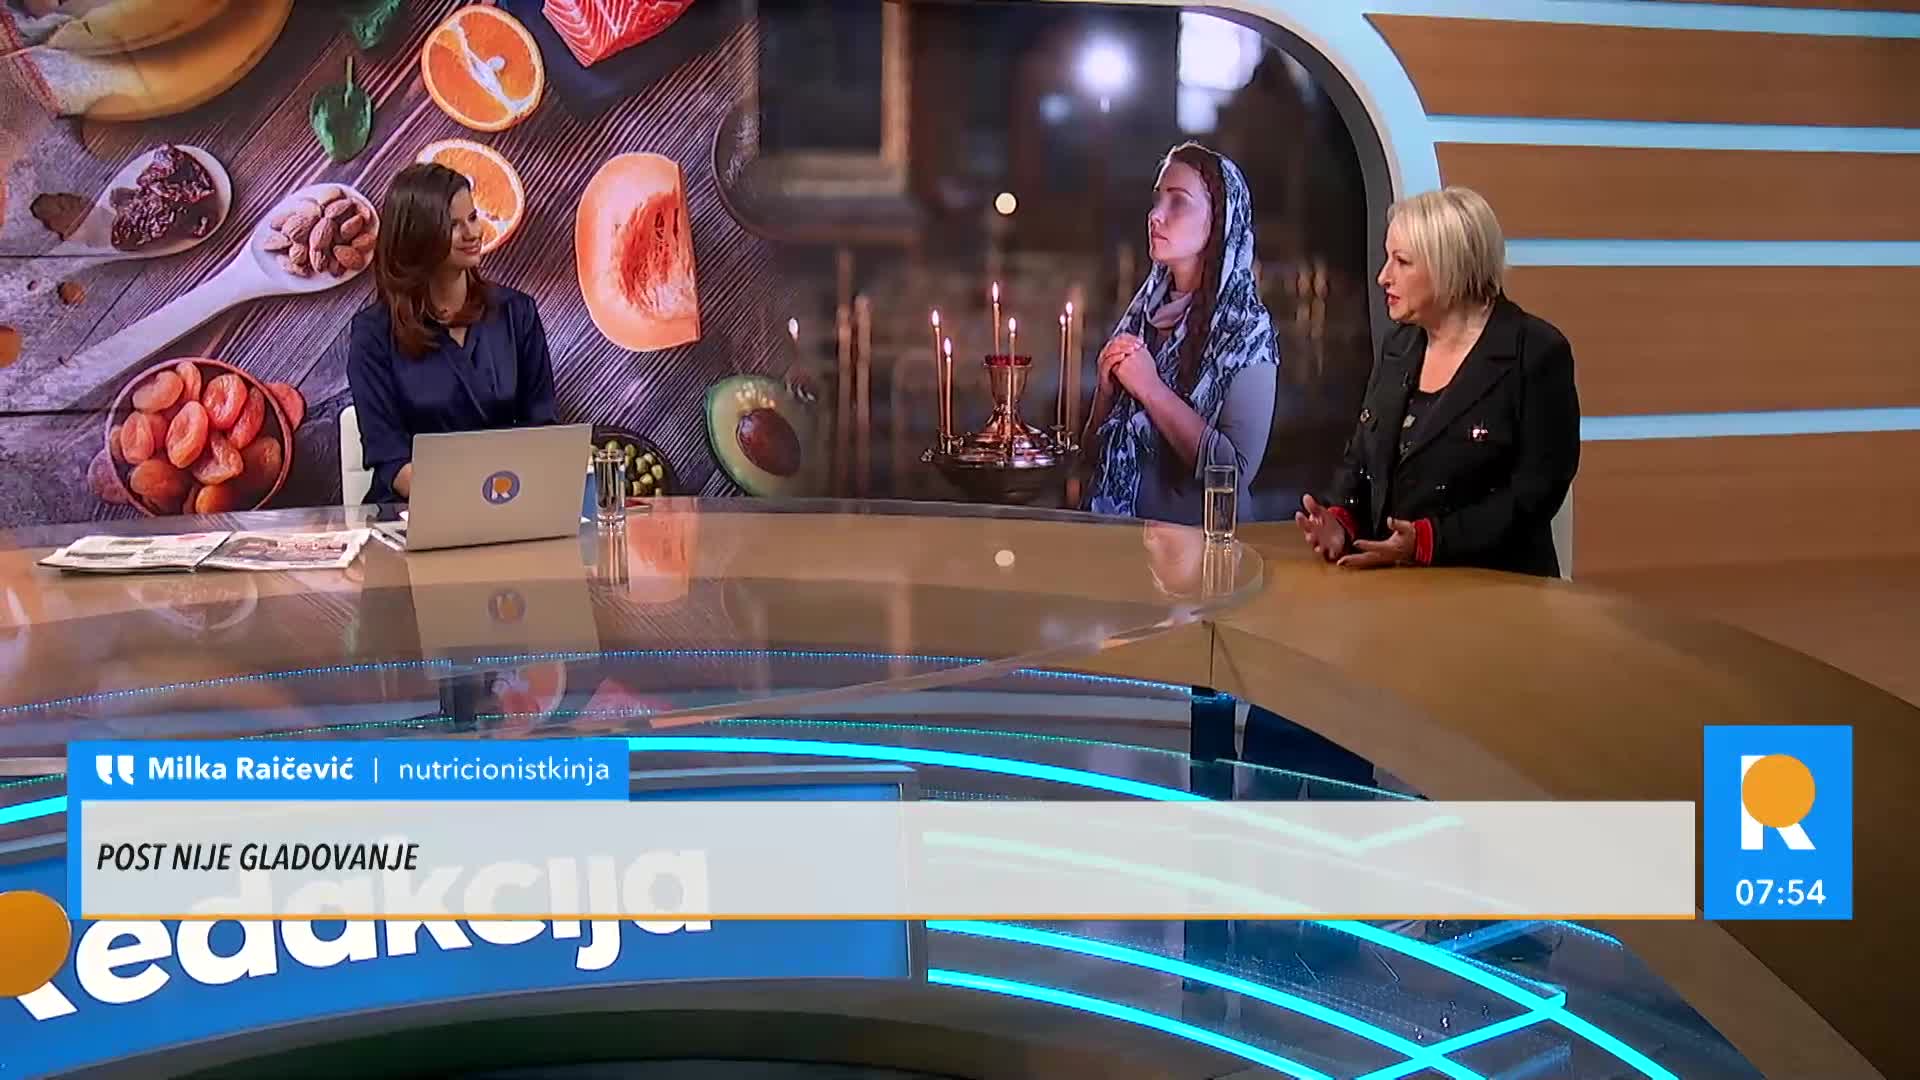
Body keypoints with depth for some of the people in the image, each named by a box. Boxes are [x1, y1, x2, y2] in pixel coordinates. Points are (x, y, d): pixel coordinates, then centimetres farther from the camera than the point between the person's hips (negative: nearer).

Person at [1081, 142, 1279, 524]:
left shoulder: (1247, 329, -6)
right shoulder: (1143, 311, 7)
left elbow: (1237, 470, -16)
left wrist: (1150, 388, -13)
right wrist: (1106, 385, -5)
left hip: (1201, 537, -3)